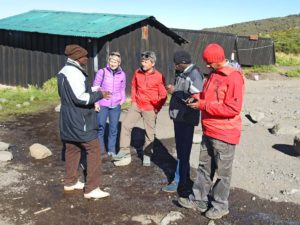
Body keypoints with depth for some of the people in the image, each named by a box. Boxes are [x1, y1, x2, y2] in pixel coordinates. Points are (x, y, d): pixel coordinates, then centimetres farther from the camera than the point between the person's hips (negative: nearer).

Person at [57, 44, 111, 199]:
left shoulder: (63, 71, 13)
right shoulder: (75, 73, -21)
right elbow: (80, 98, -27)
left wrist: (93, 95, 15)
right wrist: (99, 95, -14)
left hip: (68, 119, 10)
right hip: (80, 121, -10)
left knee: (72, 150, 18)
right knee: (94, 150, -4)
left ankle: (70, 182, 29)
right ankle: (91, 189, -2)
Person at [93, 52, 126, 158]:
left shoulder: (122, 74, 3)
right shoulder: (102, 72, -7)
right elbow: (95, 87, -2)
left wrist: (123, 100, 2)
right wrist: (96, 102, -7)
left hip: (116, 105, 3)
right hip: (102, 105, -3)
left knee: (114, 129, 10)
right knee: (100, 128, 3)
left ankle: (111, 150, 23)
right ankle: (100, 150, 17)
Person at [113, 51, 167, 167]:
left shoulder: (159, 77, -13)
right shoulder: (137, 72, -2)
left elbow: (163, 95, -6)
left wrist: (157, 108, -8)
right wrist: (133, 100, 9)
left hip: (150, 109, -3)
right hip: (137, 105, 4)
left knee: (150, 132, 6)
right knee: (126, 124, -3)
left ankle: (147, 156, 22)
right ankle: (124, 152, 8)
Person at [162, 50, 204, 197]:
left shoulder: (194, 74, -16)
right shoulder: (181, 72, 10)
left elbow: (195, 98, -26)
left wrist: (175, 92, -19)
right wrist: (173, 89, 3)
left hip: (187, 118, -9)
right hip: (178, 116, 9)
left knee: (183, 151, -1)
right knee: (180, 148, 16)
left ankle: (181, 181, 9)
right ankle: (181, 178, 28)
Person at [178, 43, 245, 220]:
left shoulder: (234, 77, -18)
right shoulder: (214, 74, 10)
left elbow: (233, 109, -24)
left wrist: (202, 105, -22)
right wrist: (199, 97, 2)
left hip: (224, 134, -8)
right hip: (209, 131, 8)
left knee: (222, 172, 6)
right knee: (205, 167, 16)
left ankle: (220, 206, 22)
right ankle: (199, 199, 29)